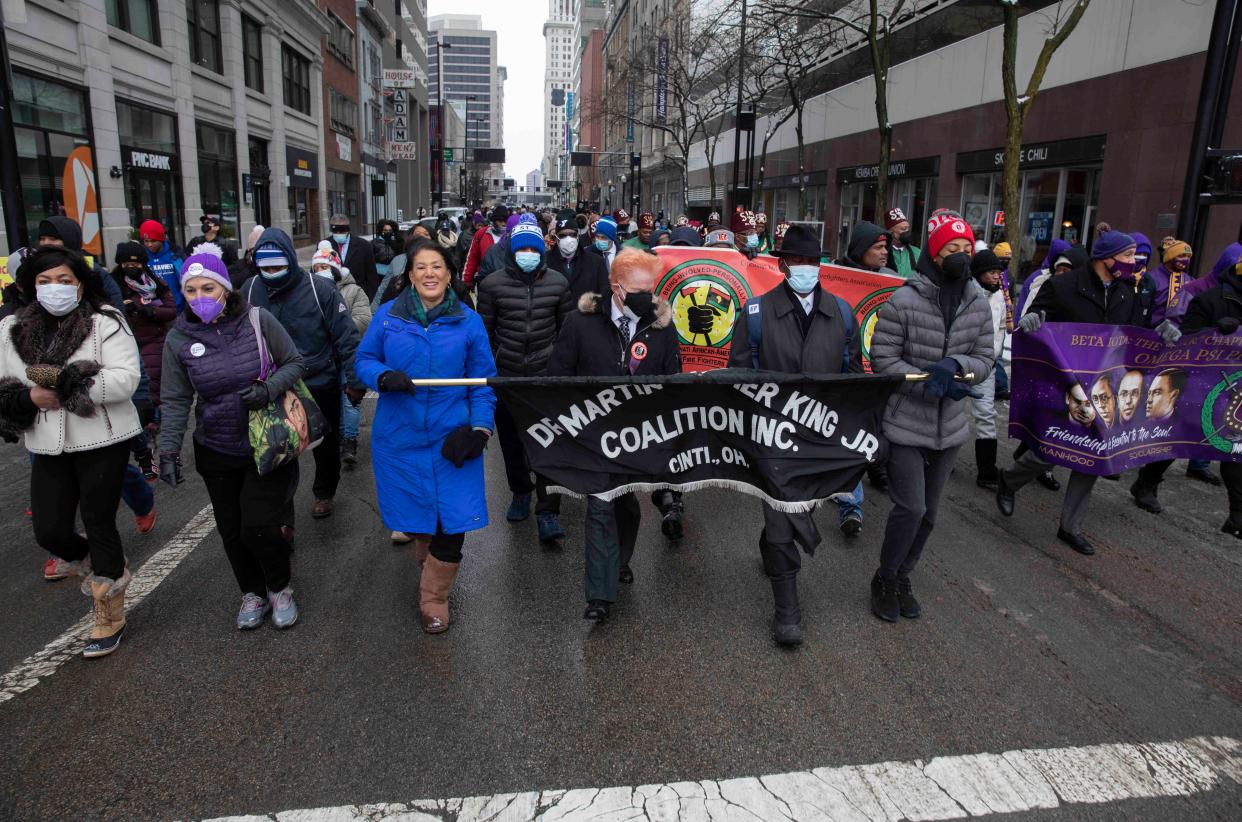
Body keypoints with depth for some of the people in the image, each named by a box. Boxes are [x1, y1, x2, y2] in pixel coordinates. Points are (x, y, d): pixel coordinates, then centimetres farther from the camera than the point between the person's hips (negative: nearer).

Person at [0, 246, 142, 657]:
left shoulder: (105, 323, -8)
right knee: (50, 532, 5)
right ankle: (103, 569, 39)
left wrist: (69, 385, -27)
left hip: (102, 441, -5)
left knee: (99, 524, 4)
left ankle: (109, 618, 23)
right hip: (48, 446, 5)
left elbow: (126, 378, -18)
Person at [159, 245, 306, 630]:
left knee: (259, 526, -7)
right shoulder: (179, 338, -5)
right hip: (216, 452, 3)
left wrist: (268, 389, -21)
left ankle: (280, 589, 22)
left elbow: (295, 363, -3)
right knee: (231, 530, 11)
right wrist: (168, 450, -10)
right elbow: (175, 400, -2)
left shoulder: (257, 320, -11)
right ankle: (253, 593, 35)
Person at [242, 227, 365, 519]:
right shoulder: (250, 290, -4)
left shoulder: (320, 289, -15)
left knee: (326, 447, 18)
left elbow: (346, 337, -12)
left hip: (322, 386, -1)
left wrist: (354, 380, -13)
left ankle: (324, 494, 42)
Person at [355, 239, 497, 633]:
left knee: (451, 522, -1)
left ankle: (434, 597, 23)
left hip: (450, 438, -1)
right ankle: (425, 550, 50)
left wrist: (480, 428, -8)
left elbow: (483, 381, 3)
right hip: (399, 437, 1)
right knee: (410, 513, 13)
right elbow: (364, 360, 6)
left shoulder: (469, 322, 1)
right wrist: (384, 377, -17)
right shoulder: (387, 316, 1)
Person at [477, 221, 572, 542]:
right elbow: (485, 330, 5)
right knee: (511, 439, 15)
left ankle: (548, 510, 2)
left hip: (547, 374, -1)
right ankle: (520, 491, 37)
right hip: (506, 374, 1)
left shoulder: (558, 282, 2)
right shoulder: (493, 284, -1)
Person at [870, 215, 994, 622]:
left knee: (929, 513, 14)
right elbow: (882, 358, -13)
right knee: (911, 508, -8)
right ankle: (885, 580, 17)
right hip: (906, 424, -5)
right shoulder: (903, 301, -14)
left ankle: (902, 578, 35)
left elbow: (985, 359, 4)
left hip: (949, 426, 6)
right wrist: (933, 384, -20)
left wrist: (955, 365, -19)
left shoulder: (980, 305, 2)